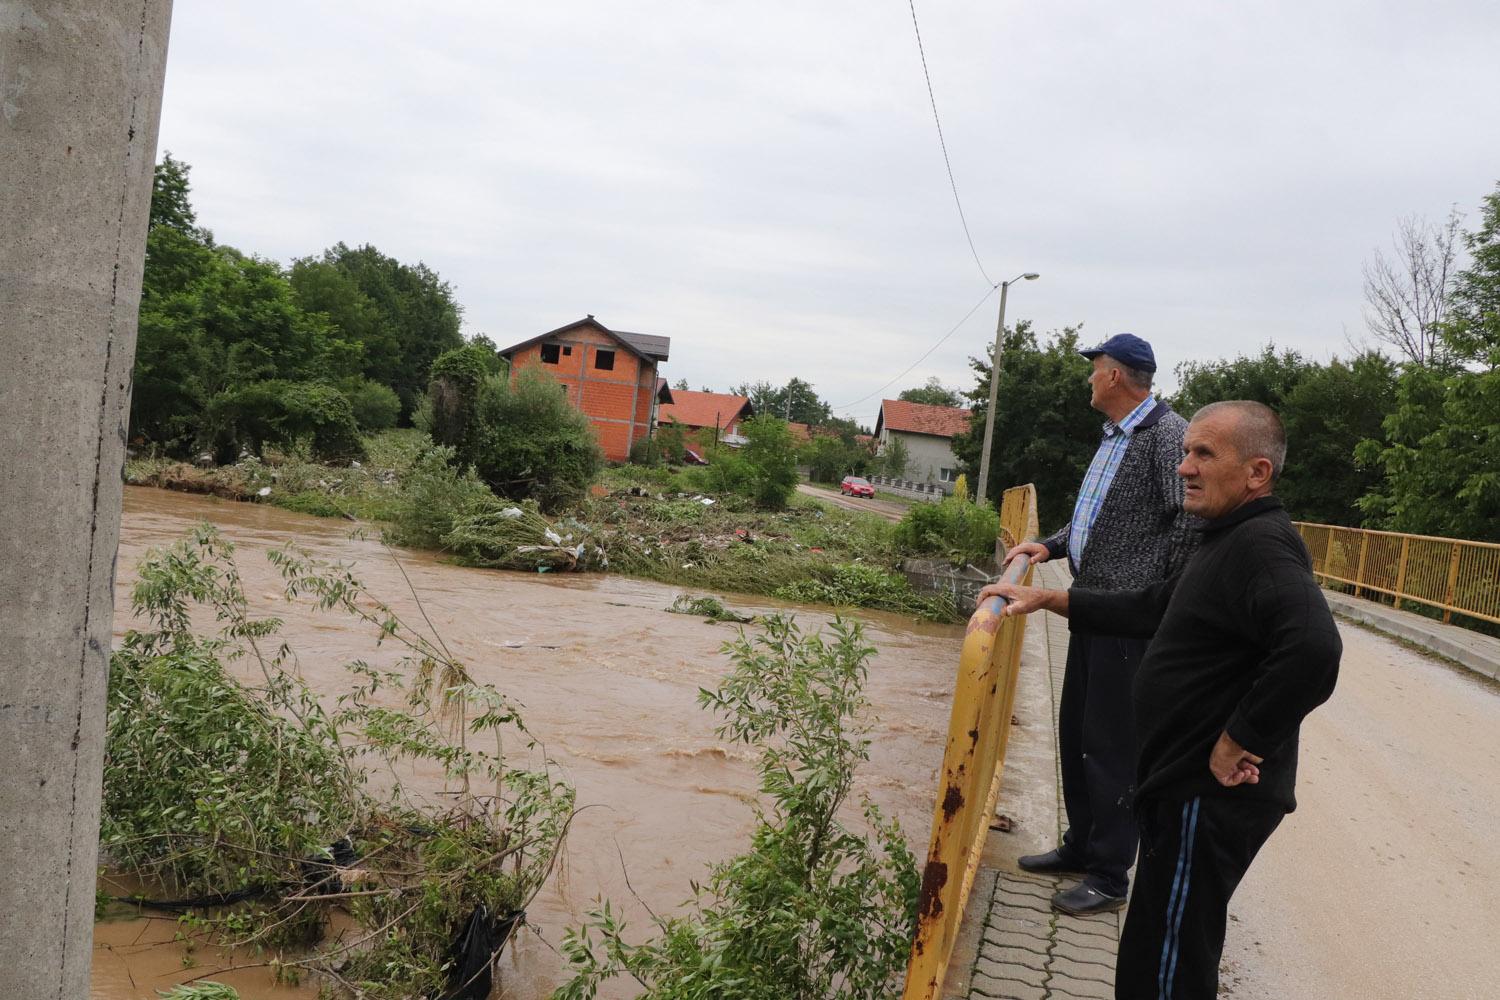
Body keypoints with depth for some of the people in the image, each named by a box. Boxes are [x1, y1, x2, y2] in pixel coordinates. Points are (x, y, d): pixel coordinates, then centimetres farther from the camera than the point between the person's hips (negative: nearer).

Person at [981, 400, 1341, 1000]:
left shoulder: (1263, 546, -21)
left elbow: (1314, 651, -37)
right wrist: (1049, 600, 17)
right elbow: (1151, 610, 23)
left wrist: (1237, 742, -27)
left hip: (1212, 799, -10)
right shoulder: (1227, 542, 13)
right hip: (1188, 787, 10)